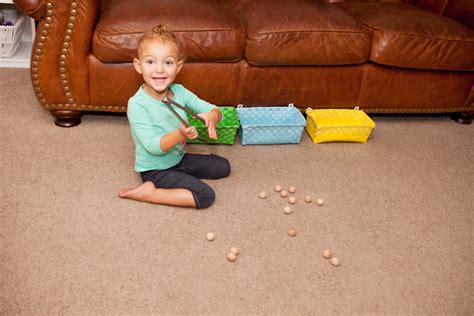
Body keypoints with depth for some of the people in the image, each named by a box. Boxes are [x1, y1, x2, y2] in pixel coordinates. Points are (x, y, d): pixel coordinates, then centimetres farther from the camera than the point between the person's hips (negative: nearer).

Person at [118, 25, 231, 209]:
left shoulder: (179, 92, -8)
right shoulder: (137, 105, -26)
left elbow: (215, 110, -6)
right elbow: (153, 146, -29)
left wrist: (211, 117, -30)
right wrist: (180, 134, -45)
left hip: (178, 157, 7)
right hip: (155, 170, -7)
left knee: (223, 167, 14)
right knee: (206, 195, -17)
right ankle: (149, 192, -8)